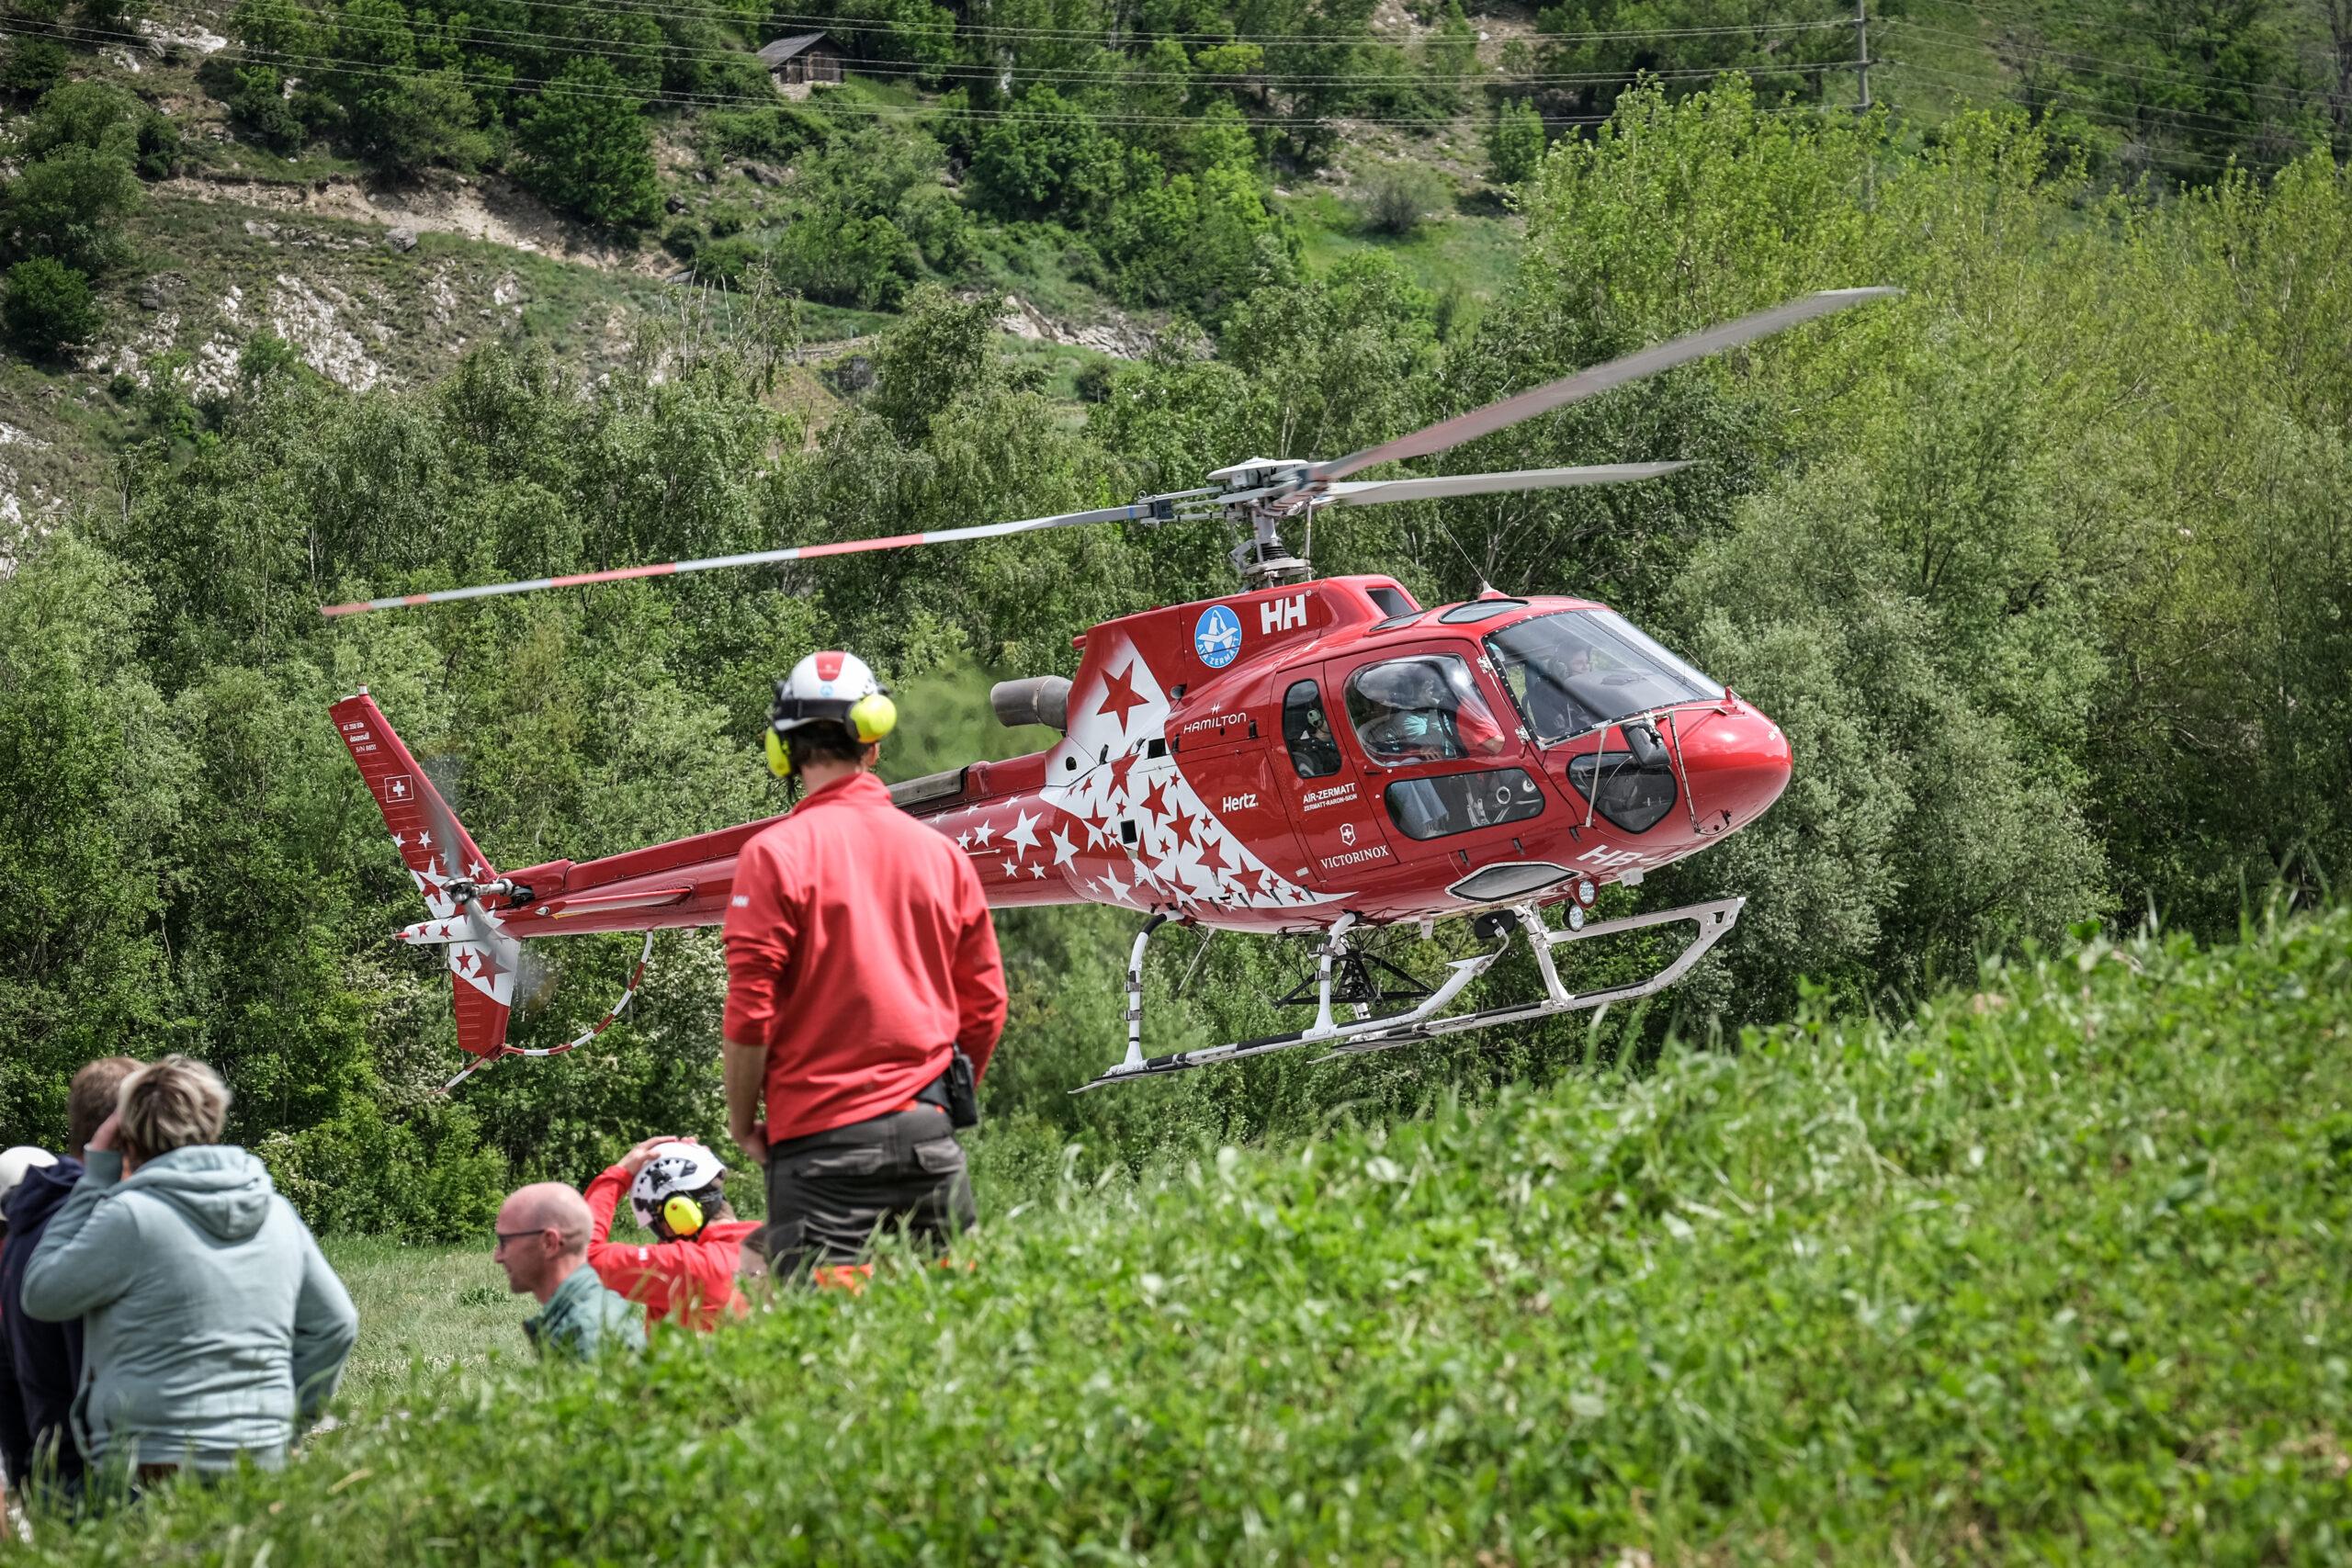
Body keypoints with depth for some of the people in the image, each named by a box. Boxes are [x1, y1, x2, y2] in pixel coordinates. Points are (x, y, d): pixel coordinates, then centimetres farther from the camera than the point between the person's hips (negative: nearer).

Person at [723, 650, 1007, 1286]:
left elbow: (750, 1011, -8)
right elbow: (985, 1007, 14)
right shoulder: (942, 852, 9)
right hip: (929, 1136, 4)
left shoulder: (776, 855, -5)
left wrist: (743, 1122, 5)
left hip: (821, 1138, -4)